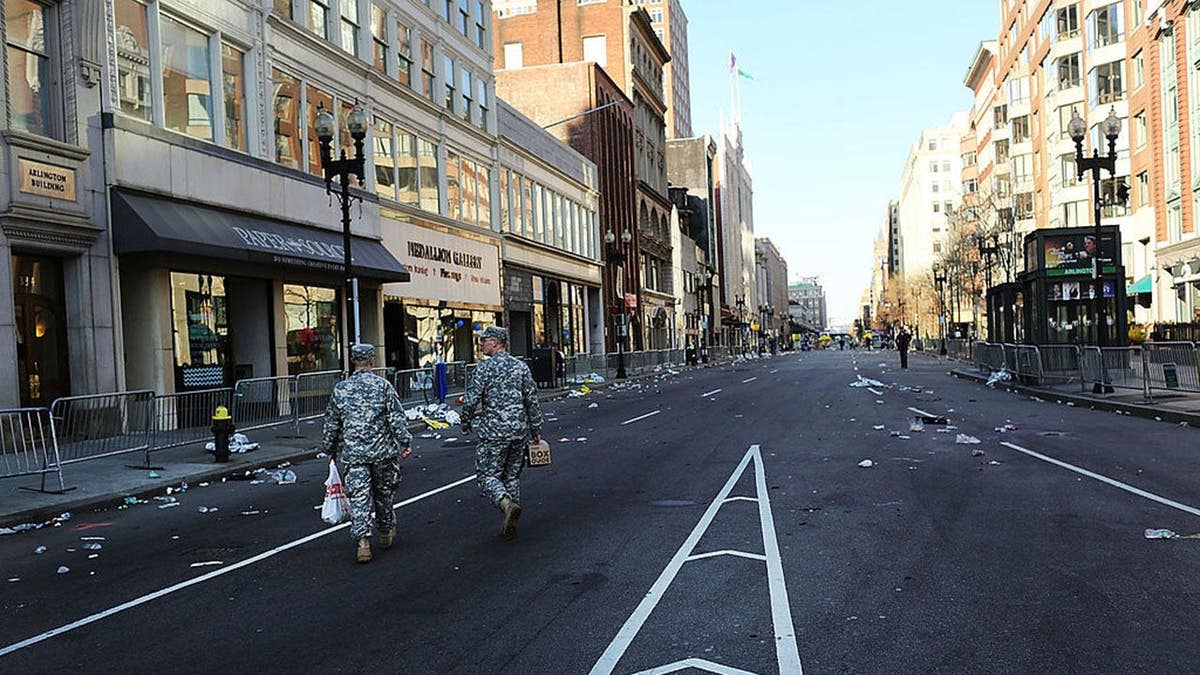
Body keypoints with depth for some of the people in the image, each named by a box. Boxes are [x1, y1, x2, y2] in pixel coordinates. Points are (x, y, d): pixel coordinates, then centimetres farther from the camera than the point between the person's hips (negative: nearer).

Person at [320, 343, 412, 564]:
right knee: (383, 492, 15)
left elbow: (331, 424, 10)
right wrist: (405, 442, -3)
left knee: (359, 496, 0)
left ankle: (363, 540, -11)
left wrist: (330, 450, 20)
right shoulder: (383, 385, -5)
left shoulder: (340, 389, 3)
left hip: (354, 453, 1)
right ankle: (386, 533, 29)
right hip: (382, 450, -1)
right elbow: (397, 418, -9)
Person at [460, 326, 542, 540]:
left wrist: (466, 425, 7)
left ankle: (507, 504, -24)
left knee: (487, 475, 3)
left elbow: (471, 401, -10)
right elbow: (532, 401, 6)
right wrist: (536, 431, 12)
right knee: (512, 476, 14)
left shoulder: (484, 368, -7)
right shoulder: (521, 366, 7)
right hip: (519, 432, 5)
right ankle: (510, 525, 16)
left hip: (493, 432, -5)